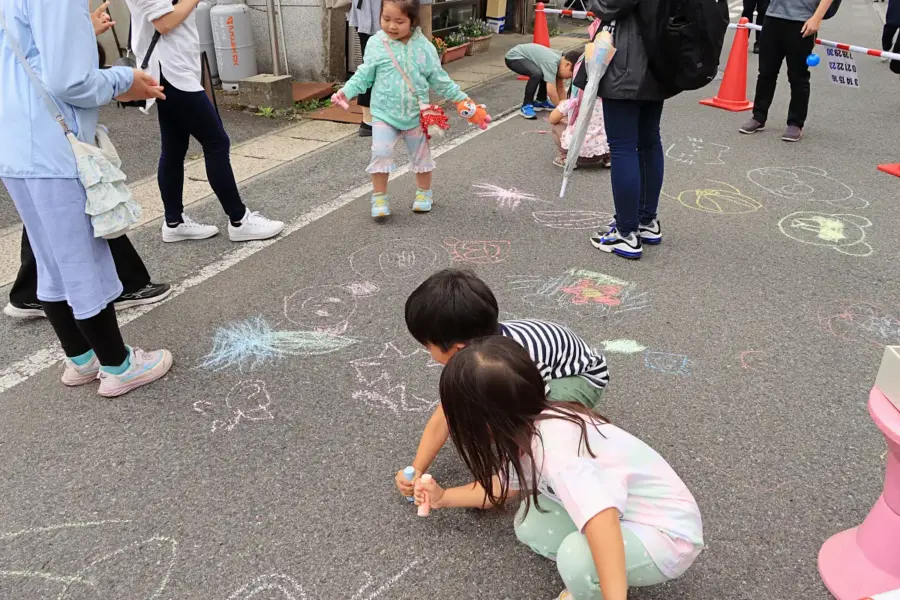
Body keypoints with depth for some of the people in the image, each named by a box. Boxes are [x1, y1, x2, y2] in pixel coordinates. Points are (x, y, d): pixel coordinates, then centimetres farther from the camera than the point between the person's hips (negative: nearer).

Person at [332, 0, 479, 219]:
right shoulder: (376, 44, -8)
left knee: (421, 155, 13)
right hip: (384, 113, -1)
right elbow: (364, 76, 0)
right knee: (380, 152, -14)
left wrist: (461, 98, 2)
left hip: (416, 115, 1)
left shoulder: (423, 47, -7)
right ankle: (379, 197, 1)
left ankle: (424, 193, 35)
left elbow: (439, 79, 3)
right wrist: (347, 91, -14)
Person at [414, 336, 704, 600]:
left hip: (667, 535, -8)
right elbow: (508, 483, 14)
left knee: (578, 555, -31)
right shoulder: (527, 428, -4)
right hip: (627, 516, 8)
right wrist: (444, 498, 22)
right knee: (531, 525, -4)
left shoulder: (553, 445, -32)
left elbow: (601, 516, -46)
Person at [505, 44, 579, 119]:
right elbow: (551, 91, -33)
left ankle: (540, 101, 25)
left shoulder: (561, 60, -1)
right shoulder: (552, 63, -30)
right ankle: (526, 106, -16)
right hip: (514, 57, -10)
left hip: (524, 56, 10)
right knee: (537, 74, -30)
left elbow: (560, 88, 5)